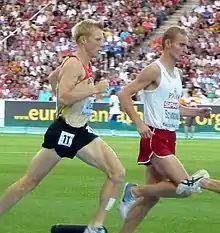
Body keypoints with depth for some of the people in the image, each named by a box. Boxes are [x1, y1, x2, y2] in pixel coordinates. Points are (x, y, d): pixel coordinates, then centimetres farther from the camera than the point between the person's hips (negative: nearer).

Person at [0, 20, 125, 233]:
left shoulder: (85, 65, 10)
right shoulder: (74, 64, -17)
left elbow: (52, 77, 26)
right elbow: (63, 96, -30)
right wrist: (94, 89, -24)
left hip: (80, 133, 9)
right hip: (63, 132, -9)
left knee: (117, 173, -2)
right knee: (30, 182, 1)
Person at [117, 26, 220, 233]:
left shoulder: (177, 73, 15)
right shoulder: (154, 70, -11)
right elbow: (124, 95, -14)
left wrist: (196, 112, 13)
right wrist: (139, 123, -21)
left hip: (169, 139, 9)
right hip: (155, 138, -9)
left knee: (151, 197, 9)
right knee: (185, 186, -18)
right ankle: (135, 191, -3)